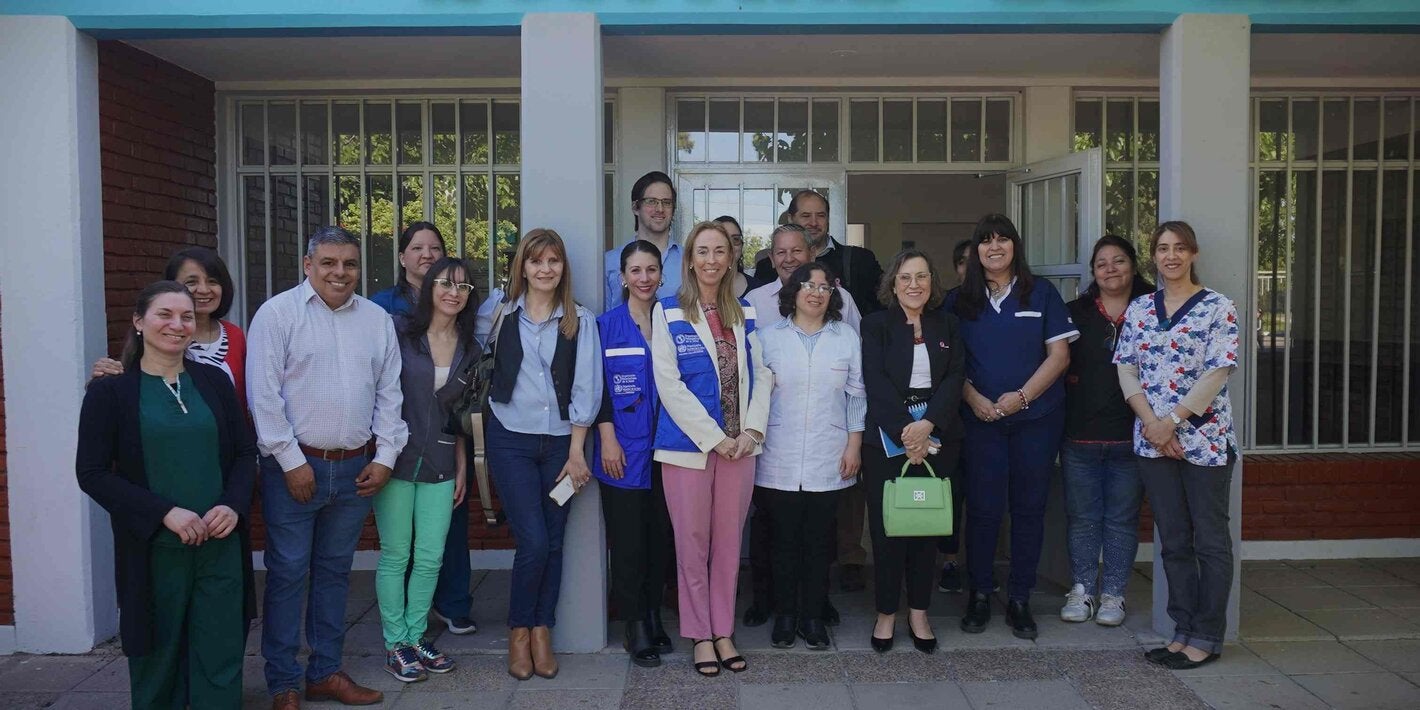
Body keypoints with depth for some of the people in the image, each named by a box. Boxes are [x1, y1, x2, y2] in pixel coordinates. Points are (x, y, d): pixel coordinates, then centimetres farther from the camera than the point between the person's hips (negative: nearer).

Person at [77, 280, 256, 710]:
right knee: (157, 662, 11)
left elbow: (246, 451, 9)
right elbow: (91, 473, -5)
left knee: (220, 660, 6)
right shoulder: (110, 391, -2)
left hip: (220, 545, 2)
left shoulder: (214, 381, 6)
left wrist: (233, 505, -9)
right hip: (153, 550, -2)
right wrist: (165, 512, -15)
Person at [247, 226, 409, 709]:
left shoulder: (377, 320, 8)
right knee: (288, 573, 2)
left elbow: (389, 394, 10)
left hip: (355, 469, 4)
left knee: (335, 570, 14)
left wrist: (385, 456, 3)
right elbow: (263, 395, -10)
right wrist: (292, 461, -12)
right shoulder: (278, 313, -5)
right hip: (294, 467, -4)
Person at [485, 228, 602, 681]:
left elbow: (585, 389, 0)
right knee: (534, 541, -8)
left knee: (553, 542, 5)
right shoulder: (501, 315, 5)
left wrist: (576, 452, -4)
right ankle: (519, 631, 12)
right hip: (512, 440, -1)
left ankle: (542, 633, 19)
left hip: (561, 443, 1)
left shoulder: (580, 321, 3)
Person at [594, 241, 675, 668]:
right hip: (624, 449, -3)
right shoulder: (608, 325, 0)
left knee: (661, 536, 9)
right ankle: (634, 626, 12)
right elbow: (599, 387, -3)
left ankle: (653, 616, 24)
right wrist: (607, 439, -10)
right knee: (628, 540, 1)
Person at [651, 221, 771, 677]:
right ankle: (700, 635, 18)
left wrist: (751, 430, -6)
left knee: (728, 542, 10)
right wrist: (714, 437, -12)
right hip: (688, 444, -3)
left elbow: (760, 375, 9)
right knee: (692, 543, 4)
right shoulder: (668, 312, -2)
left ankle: (723, 632, 22)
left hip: (740, 444, 3)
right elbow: (669, 384, -8)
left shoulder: (745, 313, 11)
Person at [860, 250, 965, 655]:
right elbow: (876, 382, -7)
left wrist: (927, 424, -14)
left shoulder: (947, 325, 11)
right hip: (887, 438, -2)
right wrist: (905, 432, -16)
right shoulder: (876, 325, 3)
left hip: (936, 437, 3)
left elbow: (955, 378, 1)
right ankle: (886, 613, 14)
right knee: (886, 526, 1)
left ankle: (918, 613, 18)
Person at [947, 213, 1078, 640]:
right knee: (983, 506, 1)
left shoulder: (1041, 294, 4)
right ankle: (979, 595, 15)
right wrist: (974, 398, -11)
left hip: (1037, 417, 0)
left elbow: (1059, 354, -1)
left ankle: (1019, 599, 16)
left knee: (1029, 507, 5)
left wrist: (1022, 396, -13)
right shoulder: (960, 301, 7)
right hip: (981, 418, 0)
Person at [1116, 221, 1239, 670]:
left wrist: (1172, 421, -16)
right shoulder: (1138, 309, 9)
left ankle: (1207, 638, 14)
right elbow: (1126, 369, 4)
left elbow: (1217, 372, -12)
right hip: (1152, 441, 4)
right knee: (1173, 541, 12)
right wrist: (1152, 423, -9)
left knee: (1210, 541, 4)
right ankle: (1183, 630, 23)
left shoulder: (1217, 308, -4)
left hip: (1205, 439, -4)